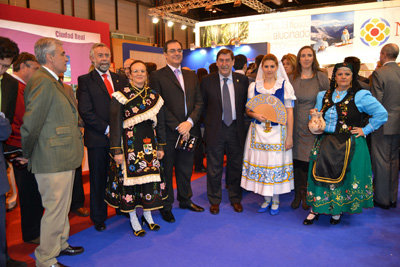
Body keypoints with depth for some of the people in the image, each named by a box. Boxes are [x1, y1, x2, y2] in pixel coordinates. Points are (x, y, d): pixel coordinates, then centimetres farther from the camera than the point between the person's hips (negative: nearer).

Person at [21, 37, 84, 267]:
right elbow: (31, 124, -18)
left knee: (62, 207, 22)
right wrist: (25, 154, -8)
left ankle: (60, 245, 39)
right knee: (55, 209, 2)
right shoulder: (43, 82, -18)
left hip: (63, 158, 10)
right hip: (52, 161, -10)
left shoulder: (54, 82, 15)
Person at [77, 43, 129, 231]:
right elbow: (85, 111, -9)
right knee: (98, 179, 8)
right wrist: (107, 129, -13)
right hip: (98, 139, -3)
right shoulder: (85, 80, 0)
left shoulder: (121, 80, 13)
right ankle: (98, 218, 22)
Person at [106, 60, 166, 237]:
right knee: (130, 176, 1)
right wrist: (117, 150, -11)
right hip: (129, 144, -4)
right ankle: (133, 219, 16)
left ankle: (147, 215, 23)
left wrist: (160, 146, 9)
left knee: (151, 176, 6)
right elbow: (115, 124, -6)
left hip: (149, 143, 4)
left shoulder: (154, 96, 9)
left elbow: (159, 123, 12)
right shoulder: (122, 96, -4)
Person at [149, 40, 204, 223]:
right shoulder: (157, 76, -3)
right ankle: (166, 206, 22)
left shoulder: (191, 75, 14)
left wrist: (190, 122, -8)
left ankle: (185, 200, 34)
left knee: (186, 169, 16)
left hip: (188, 130, 5)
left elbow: (199, 102, 8)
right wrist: (177, 127, -13)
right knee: (166, 170, 7)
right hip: (168, 133, -5)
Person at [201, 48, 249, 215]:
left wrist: (241, 123, 2)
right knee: (214, 168, 8)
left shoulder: (243, 80, 2)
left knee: (235, 166, 13)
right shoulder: (207, 81, -1)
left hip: (236, 129, 2)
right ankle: (214, 200, 26)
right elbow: (203, 106, 3)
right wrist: (207, 125, 0)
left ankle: (235, 198, 31)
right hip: (215, 129, -1)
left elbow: (246, 104, 8)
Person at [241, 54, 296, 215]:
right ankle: (266, 199, 23)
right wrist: (256, 115, -12)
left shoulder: (285, 85, 1)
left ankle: (275, 200, 21)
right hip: (258, 132, 2)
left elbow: (289, 112, -1)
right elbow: (248, 110, 12)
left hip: (278, 132, -2)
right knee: (261, 163, 5)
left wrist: (289, 137, -6)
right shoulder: (254, 86, 7)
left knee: (276, 163, 2)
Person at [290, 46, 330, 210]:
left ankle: (307, 195, 17)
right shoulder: (291, 78, 7)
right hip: (295, 126, 2)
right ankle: (298, 193, 18)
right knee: (297, 159, 4)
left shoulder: (321, 77, 1)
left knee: (310, 160, 1)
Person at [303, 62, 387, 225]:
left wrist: (365, 130, -6)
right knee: (319, 175, -2)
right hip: (324, 144, 3)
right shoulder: (323, 96, 11)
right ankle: (315, 209, 13)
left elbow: (382, 114, -3)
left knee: (344, 177, -1)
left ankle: (338, 210, 19)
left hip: (349, 146, -3)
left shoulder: (360, 96, -3)